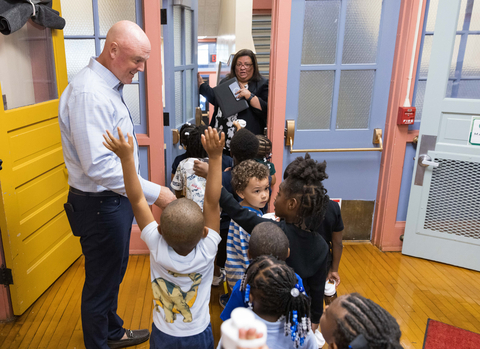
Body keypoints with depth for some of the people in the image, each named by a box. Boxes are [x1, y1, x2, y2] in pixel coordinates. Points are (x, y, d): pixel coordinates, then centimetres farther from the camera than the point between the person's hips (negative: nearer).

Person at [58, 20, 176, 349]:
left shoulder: (109, 86, 7)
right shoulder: (88, 93, -24)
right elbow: (99, 165, -30)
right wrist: (155, 192, -26)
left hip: (115, 198, 10)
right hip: (100, 204, -10)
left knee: (113, 273, 26)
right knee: (101, 281, 10)